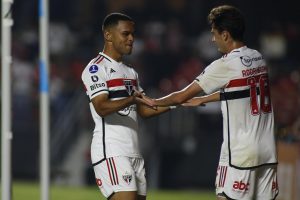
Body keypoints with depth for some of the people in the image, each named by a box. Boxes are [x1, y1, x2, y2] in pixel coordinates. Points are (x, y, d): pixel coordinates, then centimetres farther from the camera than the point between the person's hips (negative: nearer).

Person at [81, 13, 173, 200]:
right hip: (110, 153, -8)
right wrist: (132, 99, -33)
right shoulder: (96, 68, -6)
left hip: (134, 154, 9)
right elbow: (101, 107, -19)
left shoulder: (131, 72, 22)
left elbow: (143, 110, 20)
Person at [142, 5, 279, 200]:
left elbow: (181, 97, -4)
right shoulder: (258, 59, 10)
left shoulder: (224, 66, -11)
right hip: (268, 151, 7)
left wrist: (155, 102, 13)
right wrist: (201, 100, 36)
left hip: (240, 153, -7)